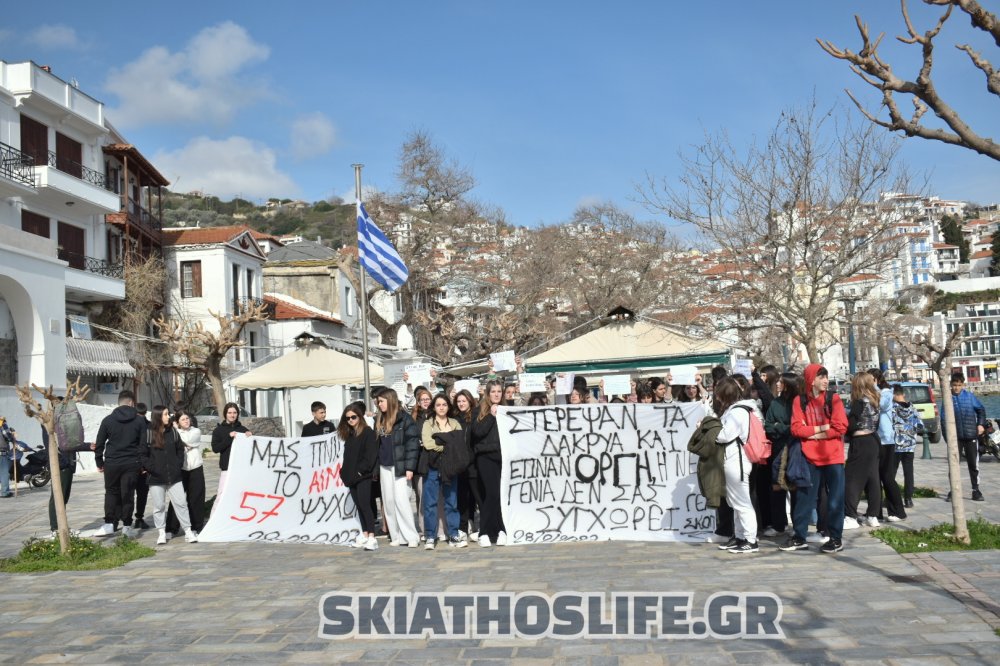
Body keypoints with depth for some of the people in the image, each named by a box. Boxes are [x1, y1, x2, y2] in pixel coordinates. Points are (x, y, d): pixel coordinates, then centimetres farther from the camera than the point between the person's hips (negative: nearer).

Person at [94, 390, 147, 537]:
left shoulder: (108, 420, 2)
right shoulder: (140, 420, 0)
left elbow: (99, 444, 3)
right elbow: (144, 444, -2)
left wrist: (99, 462, 12)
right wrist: (143, 463, 4)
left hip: (112, 463, 1)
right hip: (132, 463, -1)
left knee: (111, 492, 14)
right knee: (128, 493, 5)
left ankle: (109, 524, 8)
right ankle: (127, 525, 6)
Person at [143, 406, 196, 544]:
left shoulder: (173, 432, 6)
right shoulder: (149, 433, -5)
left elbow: (180, 449, 15)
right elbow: (143, 454, -4)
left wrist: (179, 465, 4)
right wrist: (150, 468, -11)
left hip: (174, 476, 3)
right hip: (156, 478, -3)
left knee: (181, 503, 2)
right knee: (159, 506, 7)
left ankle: (188, 531, 6)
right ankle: (161, 533, 17)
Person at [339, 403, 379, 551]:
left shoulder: (368, 433, -6)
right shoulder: (349, 435, 16)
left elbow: (371, 455, -13)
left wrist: (361, 470, -16)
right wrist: (345, 472, 7)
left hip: (363, 475, -7)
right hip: (352, 476, 7)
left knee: (364, 504, -13)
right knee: (359, 505, 9)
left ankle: (372, 537, -14)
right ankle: (364, 535, 14)